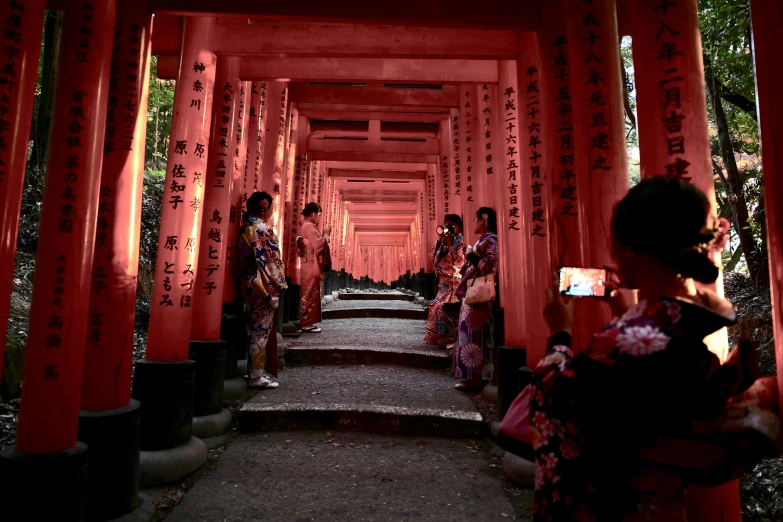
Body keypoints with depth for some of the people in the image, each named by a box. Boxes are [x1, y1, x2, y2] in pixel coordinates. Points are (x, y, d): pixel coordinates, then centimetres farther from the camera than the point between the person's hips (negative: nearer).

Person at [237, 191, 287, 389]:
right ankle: (257, 376, 6)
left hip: (249, 284, 9)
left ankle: (254, 371, 25)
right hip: (263, 287, -9)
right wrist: (276, 289, -14)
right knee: (261, 331, -2)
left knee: (254, 329, 15)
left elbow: (242, 256, 14)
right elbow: (269, 263, -18)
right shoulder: (263, 230, -15)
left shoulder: (247, 228, 11)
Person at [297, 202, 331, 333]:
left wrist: (323, 235, 11)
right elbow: (319, 245, -19)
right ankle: (306, 324, -1)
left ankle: (307, 322, 17)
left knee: (309, 295, 12)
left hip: (311, 265, 10)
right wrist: (326, 234, -5)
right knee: (310, 295, -6)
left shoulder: (307, 226, 17)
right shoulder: (309, 227, -14)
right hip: (311, 266, -10)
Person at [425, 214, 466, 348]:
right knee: (436, 307, 8)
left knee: (444, 308, -14)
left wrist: (449, 244, -18)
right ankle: (438, 338, 17)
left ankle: (450, 339, -6)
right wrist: (440, 241, 0)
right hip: (444, 282, 8)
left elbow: (458, 261, -19)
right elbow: (434, 259, 7)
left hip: (454, 282, -8)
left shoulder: (461, 242, -7)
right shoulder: (444, 241, 14)